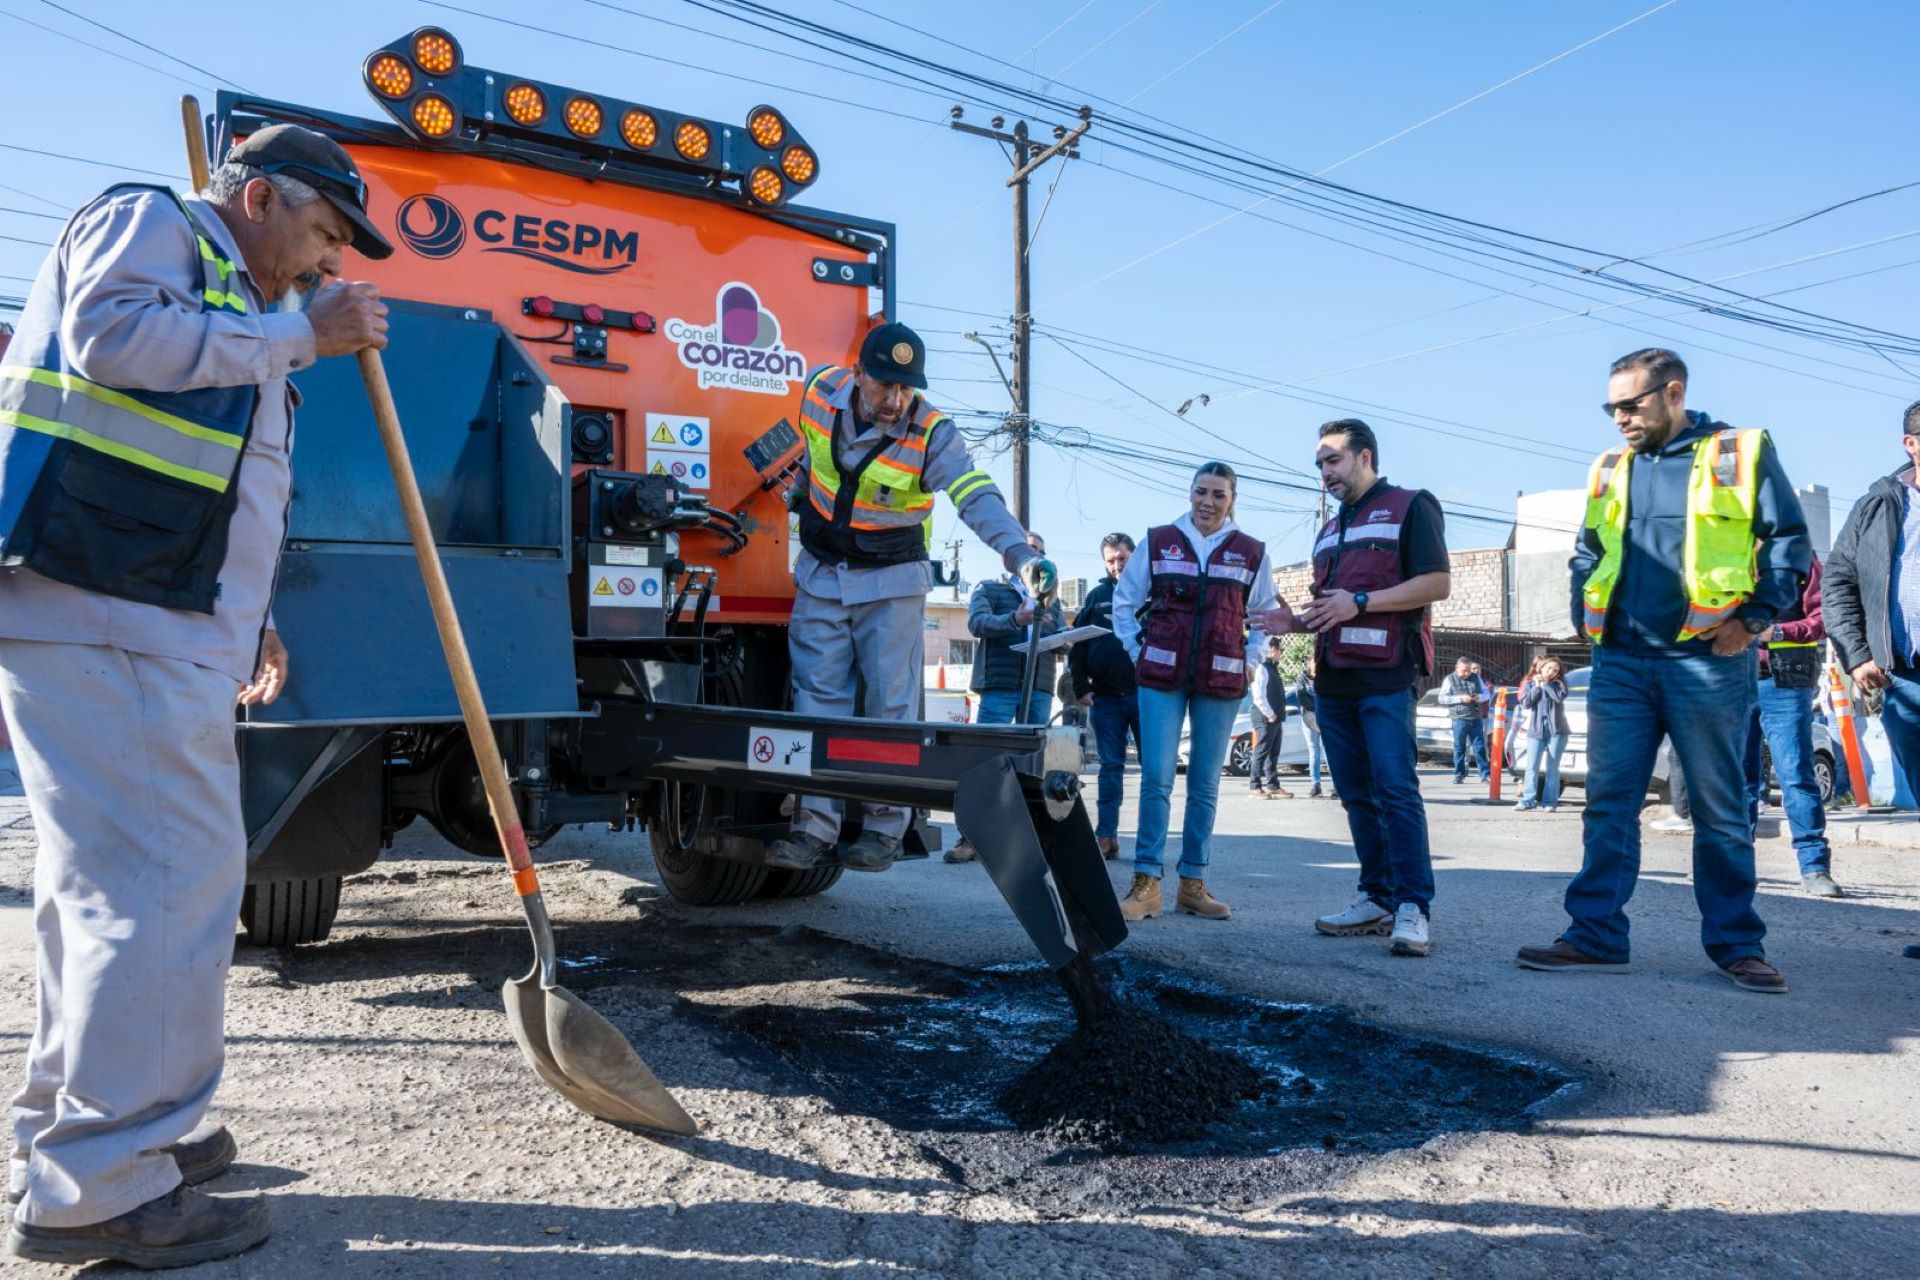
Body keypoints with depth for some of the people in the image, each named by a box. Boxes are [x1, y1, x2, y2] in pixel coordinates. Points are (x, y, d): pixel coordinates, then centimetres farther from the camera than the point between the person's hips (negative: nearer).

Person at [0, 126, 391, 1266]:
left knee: (110, 876, 15)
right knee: (169, 880, -13)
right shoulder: (148, 222, 4)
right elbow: (110, 334, -18)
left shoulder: (236, 318, 29)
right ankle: (97, 1189, -6)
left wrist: (245, 617, 20)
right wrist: (298, 335, -9)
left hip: (155, 629, 10)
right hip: (98, 616, -10)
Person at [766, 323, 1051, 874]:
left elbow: (976, 497, -34)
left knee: (891, 705, -1)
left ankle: (883, 827, 10)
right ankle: (814, 828, 4)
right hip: (819, 575, 3)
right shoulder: (820, 390, -9)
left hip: (892, 582, -3)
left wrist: (1020, 552, -49)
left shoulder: (932, 434, -20)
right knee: (818, 700, 1)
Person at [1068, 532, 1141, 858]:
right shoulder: (1097, 595, 10)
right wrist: (1081, 687, 1)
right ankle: (1106, 836, 8)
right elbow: (1077, 644, 8)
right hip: (1105, 696, 2)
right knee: (1110, 767, 5)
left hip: (1145, 692, -2)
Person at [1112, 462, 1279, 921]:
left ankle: (1193, 884, 14)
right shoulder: (1159, 542, 5)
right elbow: (1124, 602, 11)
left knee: (1205, 785, 6)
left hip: (1221, 682, 1)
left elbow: (1265, 617, 15)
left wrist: (1249, 661, 4)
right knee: (1156, 778, -8)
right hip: (1162, 677, -1)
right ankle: (1146, 884, -2)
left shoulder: (1252, 553, 7)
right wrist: (1138, 652, 3)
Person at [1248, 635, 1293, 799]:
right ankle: (1256, 786, -5)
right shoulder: (1262, 668, -10)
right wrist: (1270, 714, -16)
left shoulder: (1274, 670, 19)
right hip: (1265, 719, -9)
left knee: (1273, 754, 11)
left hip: (1276, 719, 9)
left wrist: (1282, 718, 16)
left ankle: (1273, 785, 15)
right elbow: (1259, 696, -18)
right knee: (1261, 752, -7)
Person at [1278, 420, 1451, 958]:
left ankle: (1412, 906, -12)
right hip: (1333, 680, 8)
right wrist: (1298, 620, 8)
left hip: (1385, 676, -8)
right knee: (1357, 795, 7)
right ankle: (1377, 897, 11)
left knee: (1396, 789, -13)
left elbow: (1437, 582, -8)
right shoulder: (1329, 530, 25)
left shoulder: (1411, 506, 2)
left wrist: (1360, 602, -16)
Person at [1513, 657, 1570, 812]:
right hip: (1536, 729, 1)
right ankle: (1528, 800, -3)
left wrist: (1545, 684, -7)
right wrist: (1537, 686, -5)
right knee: (1532, 766, -4)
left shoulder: (1559, 683, 7)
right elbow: (1525, 703, -2)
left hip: (1556, 730, -1)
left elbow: (1560, 697, -13)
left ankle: (1550, 801, 2)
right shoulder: (1529, 683, 10)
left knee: (1552, 767, 1)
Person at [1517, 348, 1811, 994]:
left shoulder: (1741, 453, 2)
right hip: (1620, 662, 4)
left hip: (1706, 661, -4)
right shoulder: (1609, 469, 14)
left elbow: (1789, 541, 0)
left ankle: (1736, 945, 16)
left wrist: (1754, 618, -10)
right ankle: (1596, 936, 6)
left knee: (1720, 810, 5)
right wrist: (1588, 622, 9)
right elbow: (1586, 555, 22)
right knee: (1609, 804, 2)